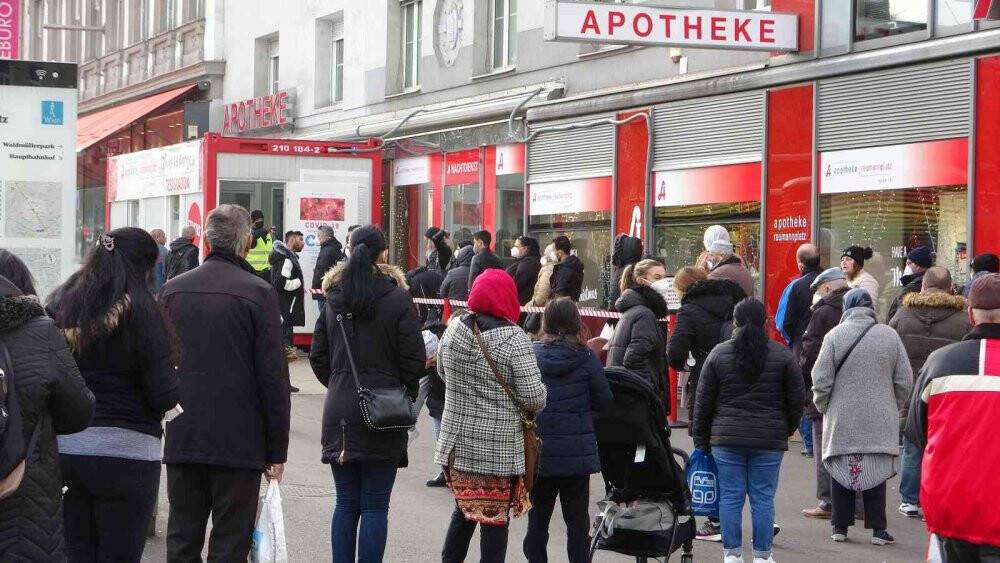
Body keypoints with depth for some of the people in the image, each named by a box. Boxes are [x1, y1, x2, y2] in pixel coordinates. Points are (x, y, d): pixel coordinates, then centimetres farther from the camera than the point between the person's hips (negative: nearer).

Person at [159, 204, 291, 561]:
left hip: (181, 439, 4)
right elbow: (273, 378, -9)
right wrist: (277, 451, -3)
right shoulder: (259, 293, -9)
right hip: (239, 443, -4)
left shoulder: (172, 290, 5)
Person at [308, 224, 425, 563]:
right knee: (375, 507, 0)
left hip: (339, 412, 4)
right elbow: (414, 359, -8)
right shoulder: (398, 299, -8)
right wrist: (405, 396, 8)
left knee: (346, 504, 10)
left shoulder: (334, 299, 7)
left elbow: (318, 357, 10)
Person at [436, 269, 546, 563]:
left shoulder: (454, 329, 0)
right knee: (495, 518, 4)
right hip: (500, 448, -5)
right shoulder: (514, 339, -16)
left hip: (457, 442, 5)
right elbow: (534, 397, -18)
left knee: (464, 511, 20)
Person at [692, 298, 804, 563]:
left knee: (730, 497, 5)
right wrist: (788, 429, 19)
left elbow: (703, 401, 4)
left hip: (727, 440, 1)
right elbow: (796, 399, 3)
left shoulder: (718, 354, 1)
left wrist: (701, 439, 12)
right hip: (769, 441, 0)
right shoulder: (782, 355, -1)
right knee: (763, 498, 5)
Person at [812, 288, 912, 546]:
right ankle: (878, 529, 6)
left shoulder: (834, 336, -6)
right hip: (879, 422, 1)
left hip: (842, 421, -1)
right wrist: (893, 407, 17)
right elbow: (905, 382, 3)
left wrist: (822, 407, 10)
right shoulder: (889, 336, -2)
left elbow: (821, 380, -6)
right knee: (876, 472, 7)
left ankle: (840, 527, 13)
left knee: (842, 470, 9)